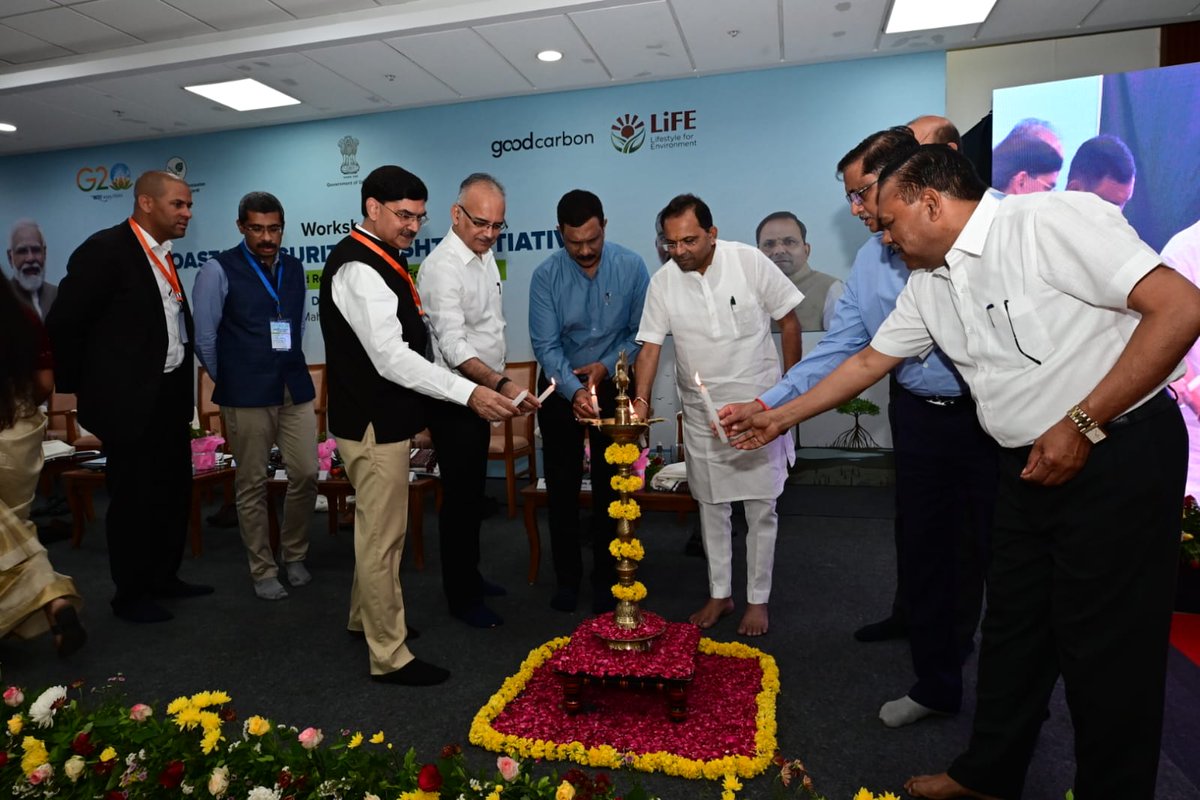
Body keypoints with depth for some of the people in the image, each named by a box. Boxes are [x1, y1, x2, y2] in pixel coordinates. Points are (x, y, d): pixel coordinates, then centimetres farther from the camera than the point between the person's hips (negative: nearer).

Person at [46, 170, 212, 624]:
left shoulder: (163, 256, 11)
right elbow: (63, 325, -12)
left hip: (169, 396, 8)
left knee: (174, 491, 15)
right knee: (133, 497, 4)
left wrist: (184, 388, 12)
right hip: (129, 400, -8)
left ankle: (164, 578, 31)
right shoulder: (105, 249, -13)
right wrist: (80, 389, -6)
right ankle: (130, 594, 21)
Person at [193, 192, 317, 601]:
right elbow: (204, 337, -1)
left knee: (306, 475, 3)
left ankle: (293, 553, 26)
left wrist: (288, 366, 15)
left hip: (295, 389, 4)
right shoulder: (219, 270, -5)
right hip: (247, 396, -4)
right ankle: (263, 570, 21)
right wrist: (228, 382, 7)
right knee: (252, 485, 6)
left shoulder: (294, 268, 9)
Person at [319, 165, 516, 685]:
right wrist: (468, 394, -31)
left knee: (378, 529, 22)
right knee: (382, 536, 0)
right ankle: (390, 657, 14)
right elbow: (391, 358, -28)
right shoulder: (358, 268, -20)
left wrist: (413, 416, 21)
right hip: (373, 425, -10)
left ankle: (365, 617, 42)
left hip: (385, 420, 10)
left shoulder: (381, 259, 13)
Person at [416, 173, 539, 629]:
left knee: (474, 491, 19)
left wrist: (496, 388, 13)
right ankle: (461, 598, 17)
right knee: (460, 497, 1)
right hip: (453, 400, -9)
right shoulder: (442, 268, -21)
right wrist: (501, 384, -42)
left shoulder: (484, 254, 7)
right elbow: (453, 347, -29)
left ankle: (469, 575, 36)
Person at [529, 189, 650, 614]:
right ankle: (566, 577, 24)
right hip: (560, 387, 1)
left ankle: (606, 579, 22)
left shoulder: (631, 266, -12)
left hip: (612, 384, 0)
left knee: (610, 486, 6)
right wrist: (574, 391, -30)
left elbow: (642, 332, -5)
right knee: (562, 486, 8)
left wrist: (607, 365, -18)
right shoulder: (546, 276, -13)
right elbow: (546, 345, -17)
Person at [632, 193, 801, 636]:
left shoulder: (750, 262, -12)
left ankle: (758, 599, 22)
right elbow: (650, 347, -4)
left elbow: (789, 322, -4)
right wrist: (641, 399, -18)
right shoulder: (662, 282, -5)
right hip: (701, 412, 3)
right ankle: (719, 595, 29)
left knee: (761, 508, 5)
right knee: (711, 506, 13)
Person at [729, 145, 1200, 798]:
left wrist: (1082, 424, -22)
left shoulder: (1054, 221, -16)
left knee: (1105, 646, 3)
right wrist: (779, 418, 16)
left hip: (1119, 454, -7)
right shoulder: (929, 285, 7)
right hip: (1029, 466, 7)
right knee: (1012, 628, 15)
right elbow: (868, 361, 15)